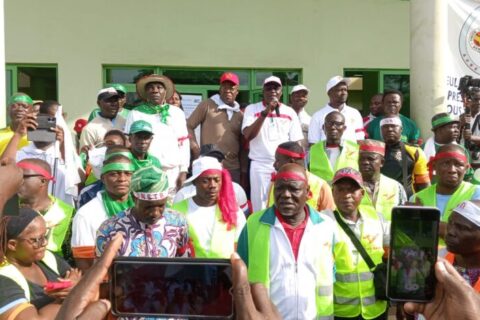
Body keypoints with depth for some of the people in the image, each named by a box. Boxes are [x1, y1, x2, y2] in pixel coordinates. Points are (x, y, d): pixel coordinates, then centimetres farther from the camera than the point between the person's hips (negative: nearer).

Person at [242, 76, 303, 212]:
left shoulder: (290, 112, 9)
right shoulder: (252, 109, 4)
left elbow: (297, 143, 8)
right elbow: (248, 136, -11)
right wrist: (265, 112, -17)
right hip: (260, 166, -1)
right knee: (260, 207, 0)